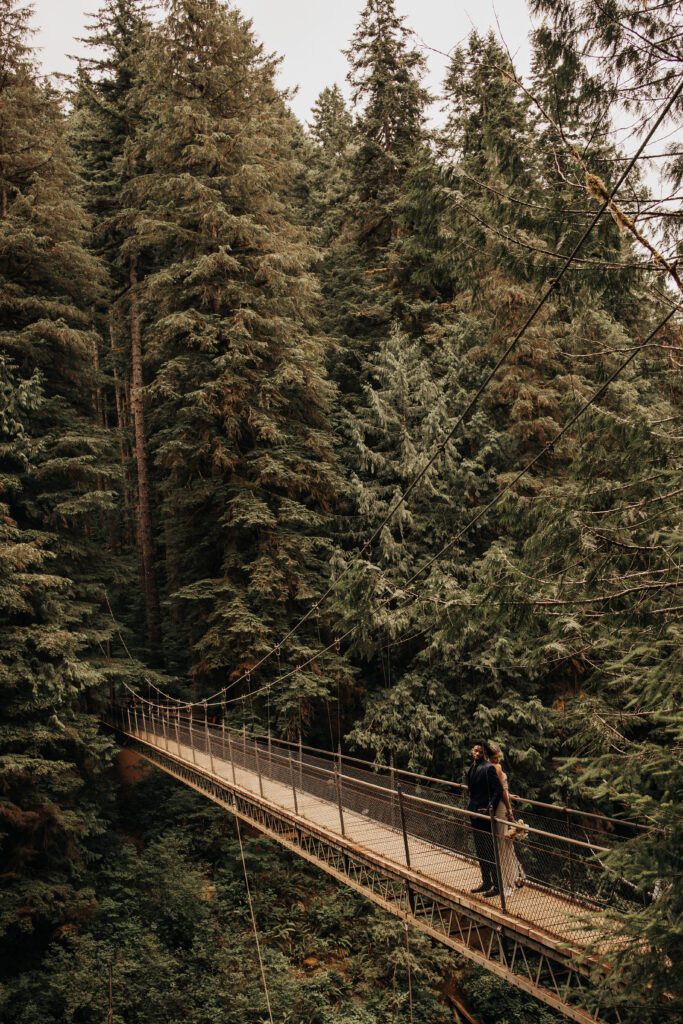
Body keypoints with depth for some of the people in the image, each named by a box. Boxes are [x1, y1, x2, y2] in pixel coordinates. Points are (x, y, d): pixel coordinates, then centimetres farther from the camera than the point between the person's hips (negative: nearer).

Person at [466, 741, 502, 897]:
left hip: (484, 814, -9)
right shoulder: (473, 767, 10)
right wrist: (470, 806, 15)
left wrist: (491, 808, -23)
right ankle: (486, 882, 26)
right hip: (475, 814, 9)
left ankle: (497, 886, 4)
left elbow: (498, 790, -19)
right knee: (480, 851, 16)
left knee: (489, 851, -3)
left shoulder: (488, 768, -16)